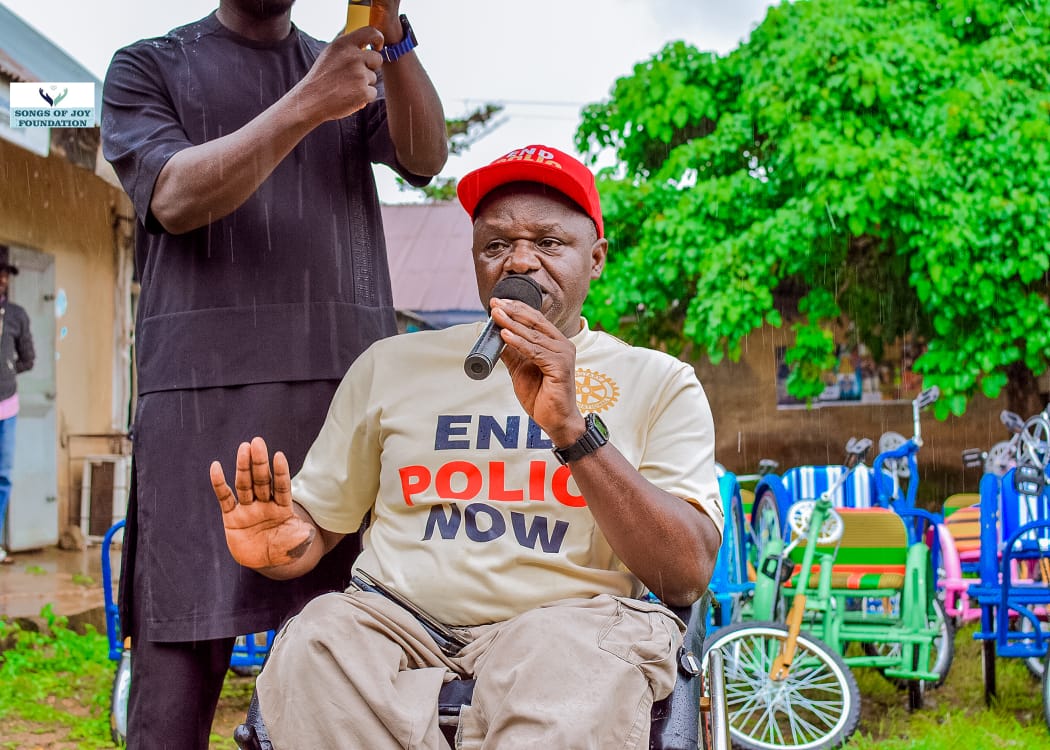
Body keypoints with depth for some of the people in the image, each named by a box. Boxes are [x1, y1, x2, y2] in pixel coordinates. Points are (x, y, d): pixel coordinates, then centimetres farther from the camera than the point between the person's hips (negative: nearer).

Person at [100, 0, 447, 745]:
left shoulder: (355, 66, 21)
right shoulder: (150, 67, 12)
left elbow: (427, 157, 3)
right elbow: (175, 199, -5)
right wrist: (307, 104, -16)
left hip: (353, 384, 3)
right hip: (205, 386, -2)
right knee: (180, 647, -8)